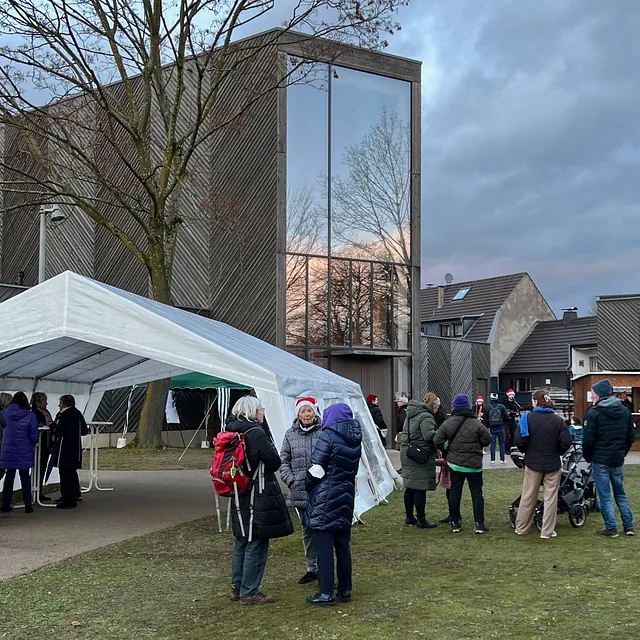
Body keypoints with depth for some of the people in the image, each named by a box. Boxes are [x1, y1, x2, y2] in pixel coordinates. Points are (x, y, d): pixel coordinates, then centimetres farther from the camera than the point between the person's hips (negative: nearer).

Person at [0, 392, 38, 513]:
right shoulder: (30, 416, -11)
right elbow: (34, 436, -7)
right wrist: (32, 446, 11)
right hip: (24, 452, -2)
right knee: (25, 477, 8)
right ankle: (28, 505, 6)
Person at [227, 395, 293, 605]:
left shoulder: (232, 432, 8)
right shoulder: (256, 432, -17)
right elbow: (275, 462, -12)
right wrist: (270, 445, 5)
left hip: (239, 496, 9)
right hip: (258, 495, -9)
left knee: (242, 541, 18)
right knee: (257, 544, -1)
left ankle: (237, 587, 27)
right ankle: (249, 592, 4)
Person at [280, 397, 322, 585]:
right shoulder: (291, 434, 5)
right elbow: (283, 461, 10)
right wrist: (291, 480, -1)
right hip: (300, 491, 4)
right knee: (307, 530, 13)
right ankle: (312, 568, 25)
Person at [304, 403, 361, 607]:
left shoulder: (328, 436, -14)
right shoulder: (354, 440, 7)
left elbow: (316, 469, -13)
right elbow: (353, 470, 10)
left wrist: (308, 486, 3)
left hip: (325, 499, -7)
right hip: (346, 497, 7)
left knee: (324, 546, -2)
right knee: (343, 544, 14)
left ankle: (326, 594, 0)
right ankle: (345, 589, 21)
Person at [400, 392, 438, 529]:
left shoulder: (411, 415, 15)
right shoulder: (426, 417, -15)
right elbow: (429, 435, -26)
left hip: (407, 453, 9)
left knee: (410, 487, 15)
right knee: (420, 488, -3)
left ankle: (409, 517, 24)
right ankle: (421, 520, 2)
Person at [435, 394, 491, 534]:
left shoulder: (447, 423, -5)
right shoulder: (476, 424, -13)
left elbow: (438, 441, -6)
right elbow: (486, 440, -7)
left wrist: (446, 452, 11)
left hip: (455, 463, 2)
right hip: (474, 464, -2)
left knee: (455, 492, 10)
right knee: (477, 493, 5)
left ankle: (455, 523, 13)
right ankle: (479, 524, 3)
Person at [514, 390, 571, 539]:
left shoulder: (528, 418, -9)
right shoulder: (558, 420, -7)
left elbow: (519, 440, -14)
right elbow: (566, 442, -10)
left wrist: (526, 451, 6)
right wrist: (557, 452, 10)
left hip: (533, 462, 0)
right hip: (553, 463, 0)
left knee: (528, 496, 12)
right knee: (550, 498, 8)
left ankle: (521, 527, 22)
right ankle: (547, 531, 9)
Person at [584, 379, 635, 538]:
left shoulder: (593, 413, -14)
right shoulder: (624, 411, 6)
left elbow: (588, 440, -15)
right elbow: (631, 435, 12)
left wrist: (588, 457, 0)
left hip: (600, 460, -6)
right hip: (618, 460, 6)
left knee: (604, 496, 2)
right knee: (621, 493, 16)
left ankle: (611, 528, 4)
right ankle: (628, 526, 17)